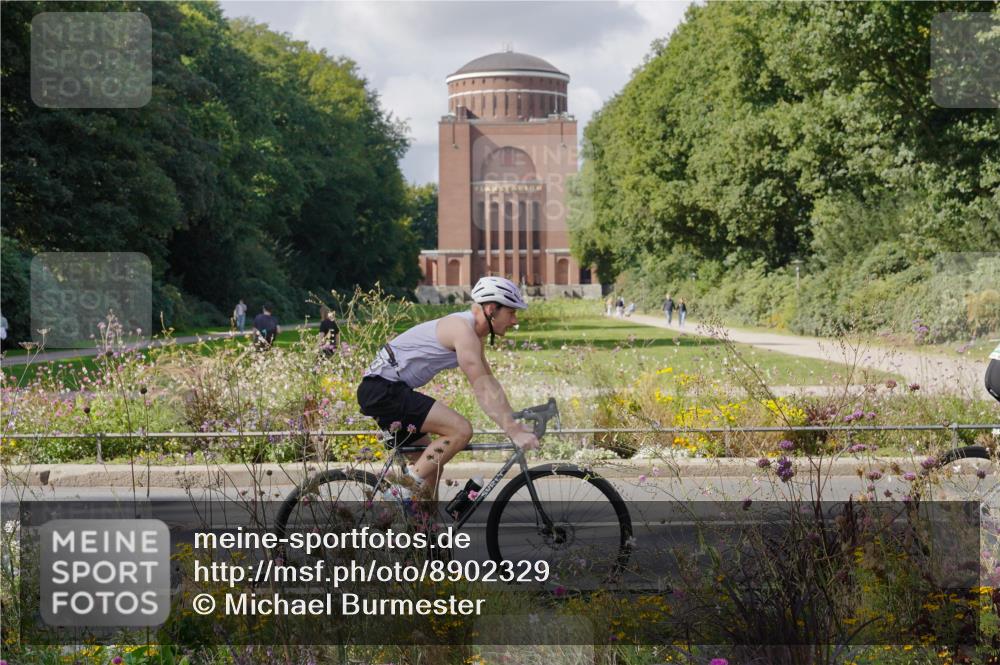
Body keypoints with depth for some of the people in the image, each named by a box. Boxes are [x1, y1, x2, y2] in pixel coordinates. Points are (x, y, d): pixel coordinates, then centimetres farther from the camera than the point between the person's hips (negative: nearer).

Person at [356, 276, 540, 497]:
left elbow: (491, 383, 17)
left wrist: (516, 424, 11)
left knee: (431, 466, 14)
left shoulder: (474, 333, 13)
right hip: (382, 390, -11)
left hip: (388, 391, 11)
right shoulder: (463, 330, -18)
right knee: (461, 430, -19)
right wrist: (514, 433, -25)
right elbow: (483, 391, -23)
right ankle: (405, 491, -13)